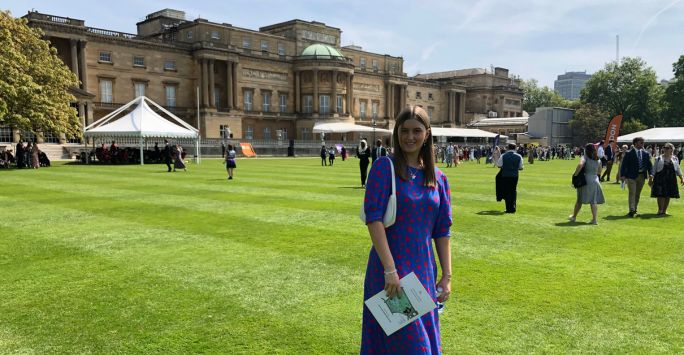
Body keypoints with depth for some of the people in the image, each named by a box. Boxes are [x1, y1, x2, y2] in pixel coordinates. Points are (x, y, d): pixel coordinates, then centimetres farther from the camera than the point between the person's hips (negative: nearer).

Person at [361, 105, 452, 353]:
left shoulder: (438, 177, 6)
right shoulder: (385, 166, -8)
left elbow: (442, 231, 8)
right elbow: (373, 217, -16)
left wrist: (447, 275, 3)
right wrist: (390, 269, -21)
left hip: (424, 270, 5)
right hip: (389, 269, -5)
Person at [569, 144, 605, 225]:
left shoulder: (585, 157, -8)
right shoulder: (598, 160, 8)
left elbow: (580, 165, -28)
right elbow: (599, 172, 16)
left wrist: (575, 174, -20)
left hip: (585, 180, -3)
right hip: (595, 181, 3)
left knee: (579, 200, 10)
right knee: (594, 201, 6)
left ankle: (574, 216, 24)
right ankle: (595, 219, -1)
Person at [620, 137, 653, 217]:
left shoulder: (646, 154, 9)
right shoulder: (629, 153, -5)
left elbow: (649, 164, 8)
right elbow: (624, 165, -7)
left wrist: (650, 174, -8)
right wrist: (623, 175, -15)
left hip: (641, 176, 5)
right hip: (631, 176, -5)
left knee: (638, 194, 12)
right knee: (632, 193, -10)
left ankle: (634, 210, 22)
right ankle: (631, 211, -13)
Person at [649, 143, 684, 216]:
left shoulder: (675, 159, 10)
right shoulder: (659, 159, -1)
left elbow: (678, 170, 16)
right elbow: (654, 170, 0)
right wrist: (651, 179, -2)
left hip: (671, 180, 4)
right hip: (660, 180, -4)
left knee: (668, 196, 5)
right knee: (661, 195, -7)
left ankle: (664, 210, 16)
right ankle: (660, 210, 3)